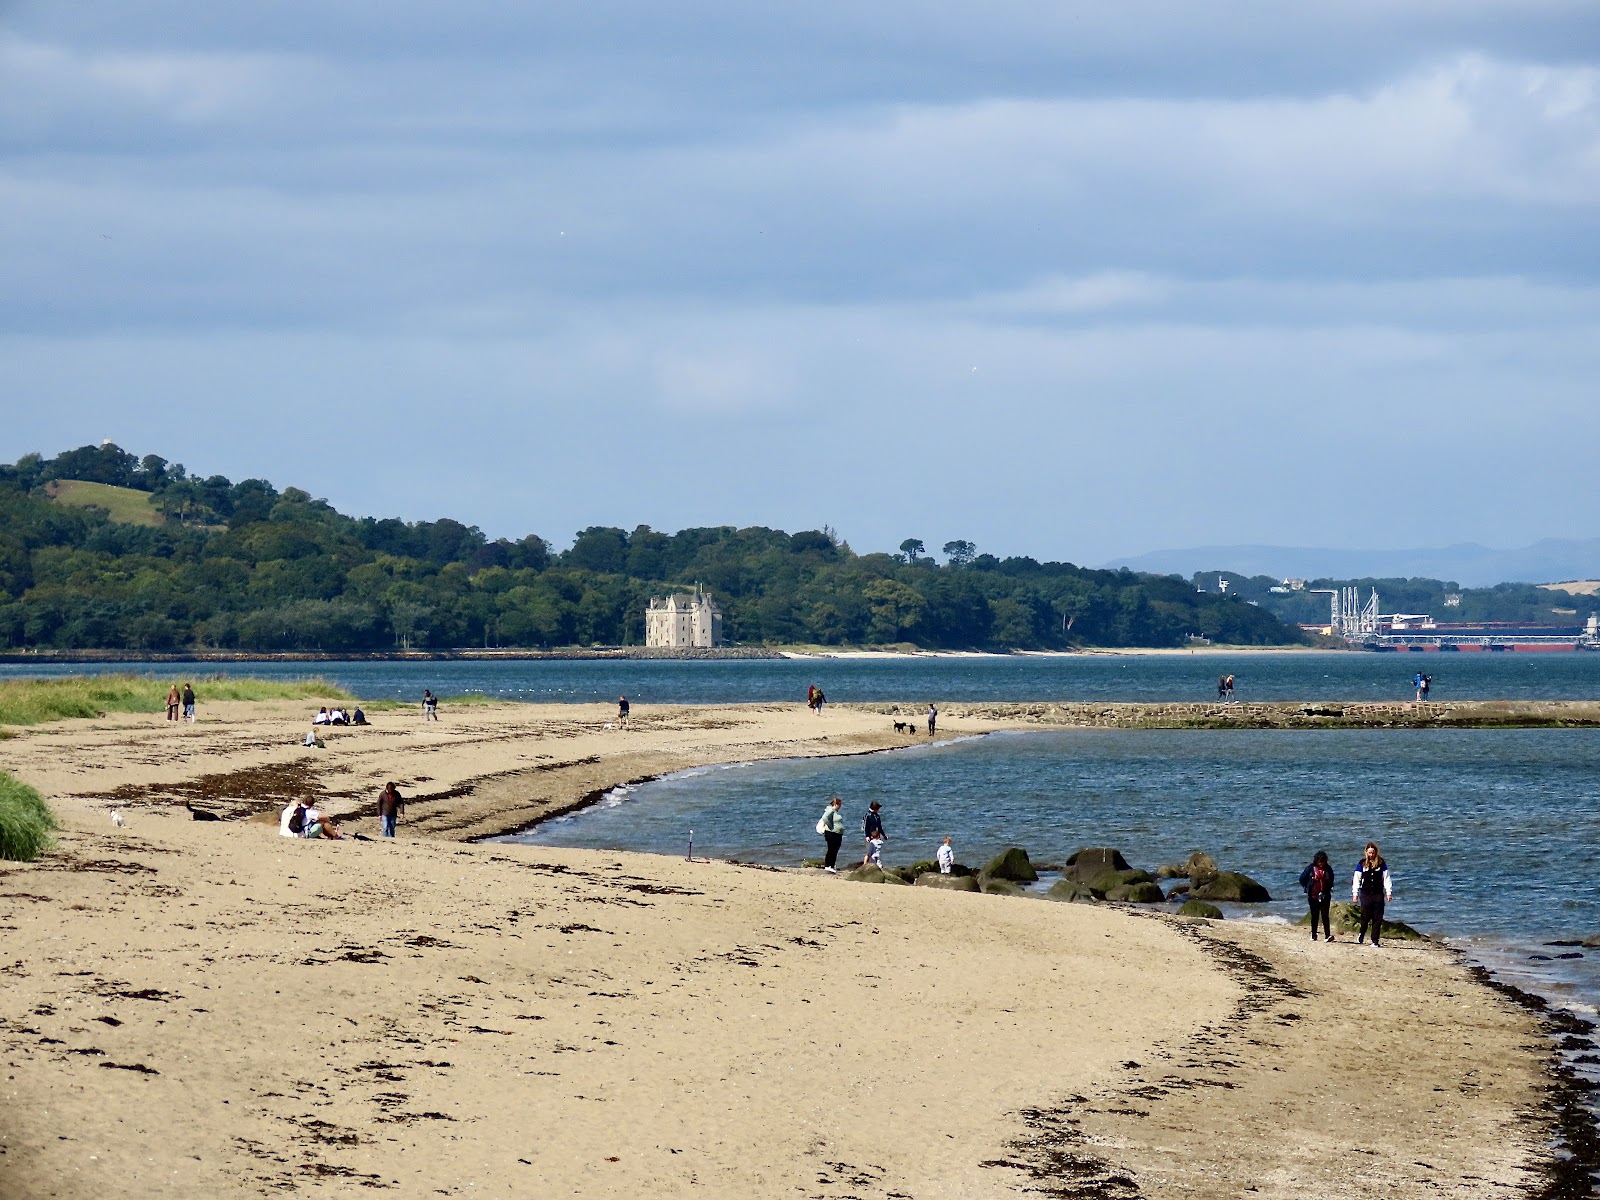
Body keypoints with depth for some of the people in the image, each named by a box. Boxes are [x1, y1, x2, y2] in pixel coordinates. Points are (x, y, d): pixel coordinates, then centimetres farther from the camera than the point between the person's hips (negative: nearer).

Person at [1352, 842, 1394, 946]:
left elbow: (1386, 878, 8)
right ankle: (1361, 934, 24)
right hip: (1366, 894, -1)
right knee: (1365, 917, -3)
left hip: (1378, 894, 1)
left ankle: (1375, 941, 2)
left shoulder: (1381, 863, 5)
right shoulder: (1362, 863, 4)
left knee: (1378, 918, -2)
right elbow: (1357, 879, 6)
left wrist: (1389, 892, 2)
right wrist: (1355, 893, 1)